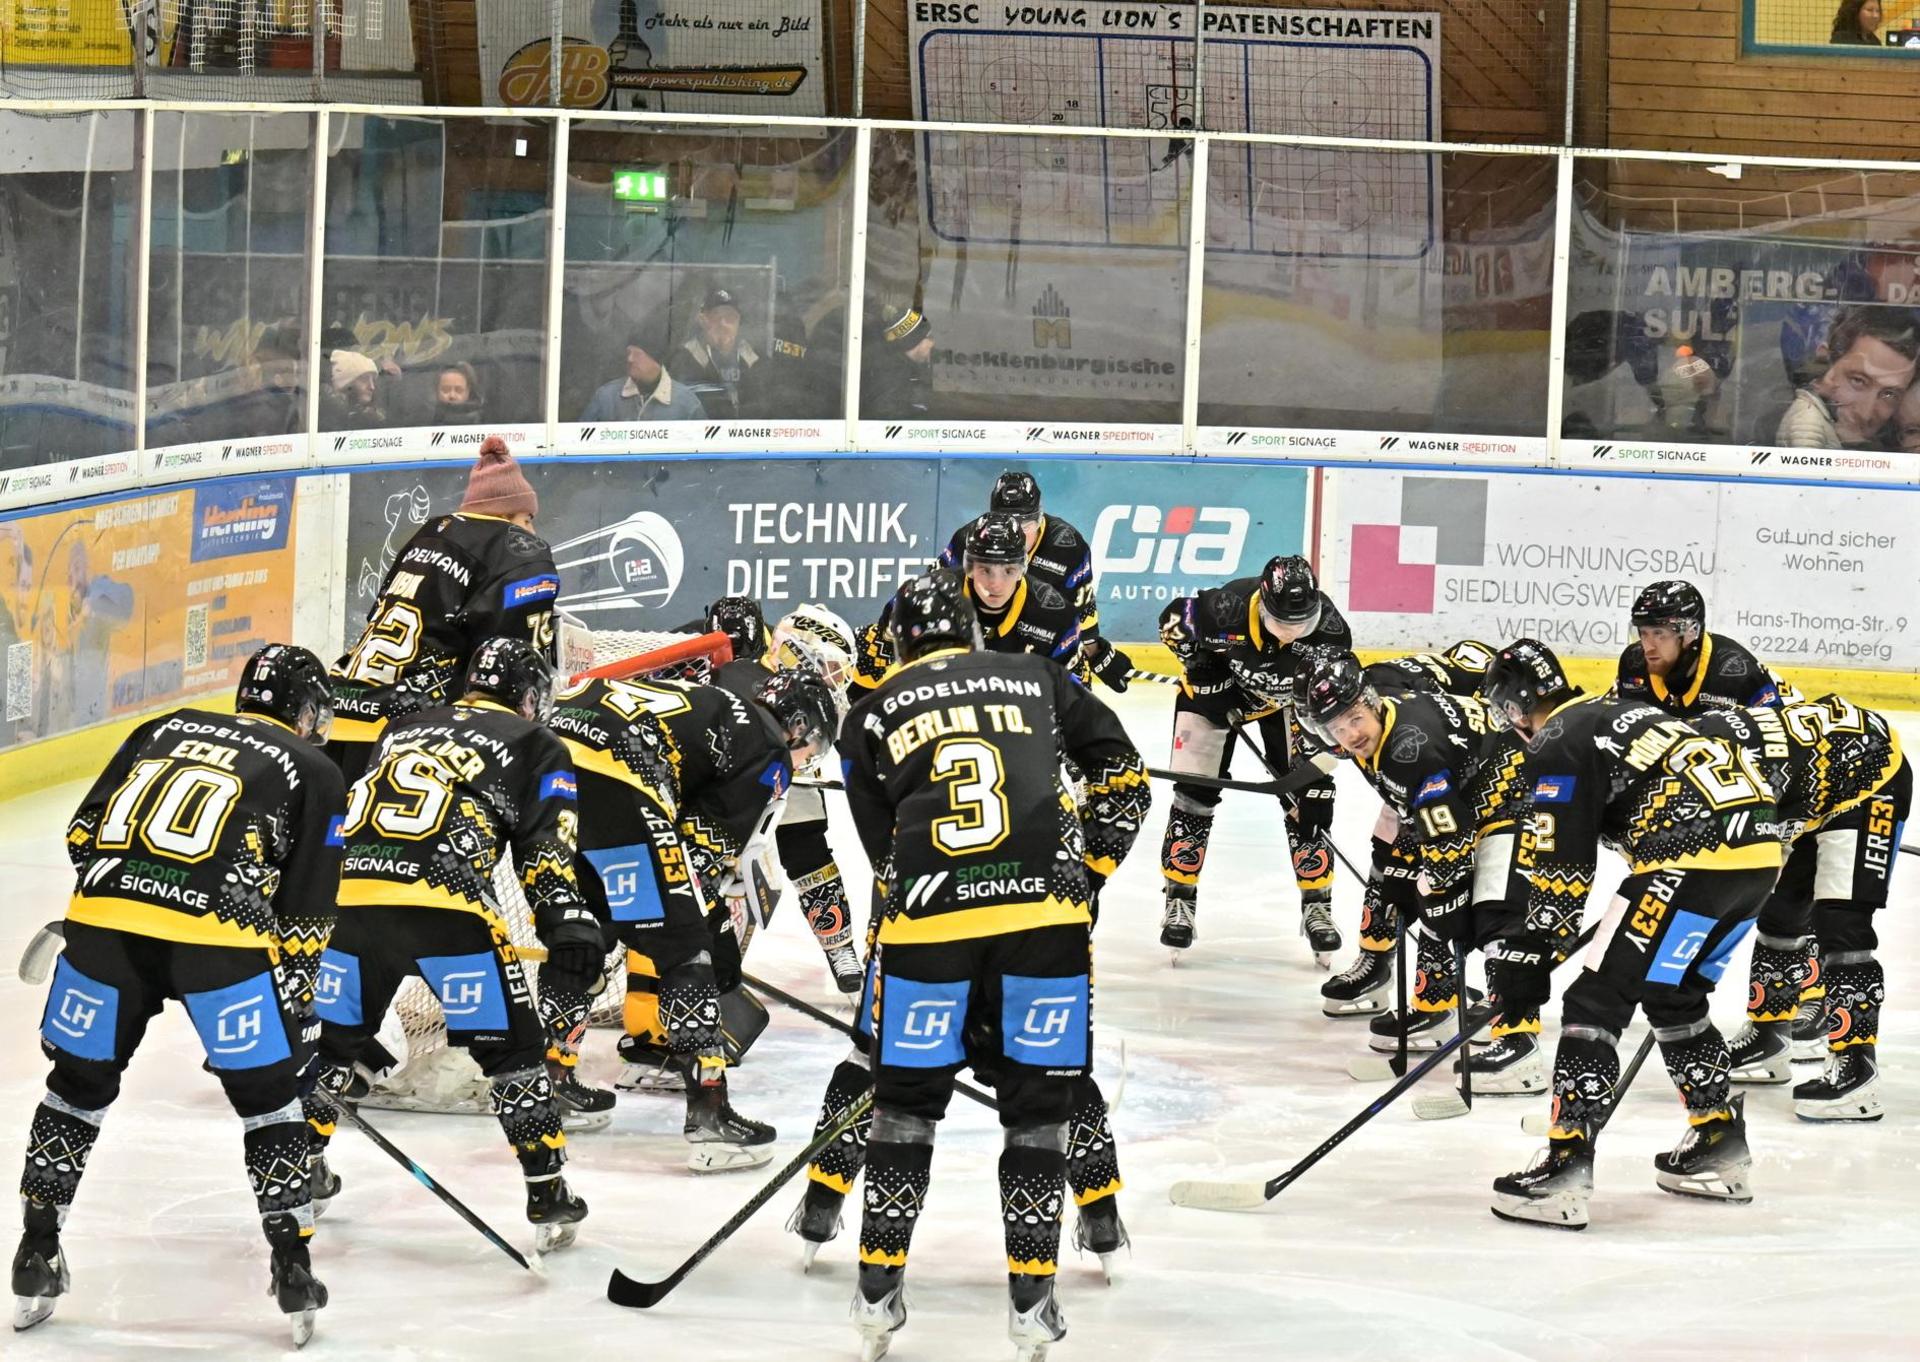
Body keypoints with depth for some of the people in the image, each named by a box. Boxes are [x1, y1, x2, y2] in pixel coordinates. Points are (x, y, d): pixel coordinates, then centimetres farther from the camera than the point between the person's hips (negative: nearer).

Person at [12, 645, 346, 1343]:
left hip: (103, 916, 3)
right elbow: (305, 911, 13)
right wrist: (294, 1010, 20)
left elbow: (83, 832, 22)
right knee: (266, 1094, 14)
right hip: (217, 932, -3)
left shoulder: (166, 729, 27)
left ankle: (36, 1259, 24)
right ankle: (293, 1270, 13)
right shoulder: (314, 771, 18)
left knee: (79, 1082, 21)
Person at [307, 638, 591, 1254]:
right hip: (447, 903, -4)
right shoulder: (535, 746, 18)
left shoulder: (402, 730, 31)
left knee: (333, 1039, 24)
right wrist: (570, 928, -1)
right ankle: (548, 1198, 6)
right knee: (511, 1046, 7)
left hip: (349, 895, 4)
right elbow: (547, 846, 6)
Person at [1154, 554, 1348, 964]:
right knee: (1195, 792, -4)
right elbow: (1174, 621, -17)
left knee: (1309, 799, -5)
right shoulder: (1228, 608, -39)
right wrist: (1204, 670, -18)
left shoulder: (1329, 630, -34)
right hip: (1216, 683, -1)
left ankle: (1316, 905, 6)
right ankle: (1180, 901, 8)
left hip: (1290, 694, 1)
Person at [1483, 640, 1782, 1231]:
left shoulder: (1559, 744, 0)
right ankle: (1721, 1149, 31)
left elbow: (1560, 869, -5)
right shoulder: (1621, 712, 27)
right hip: (1760, 849, 9)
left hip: (1694, 861, -9)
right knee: (1674, 996, 26)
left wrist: (1527, 958, 1)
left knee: (1598, 999, -5)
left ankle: (1566, 1168, -13)